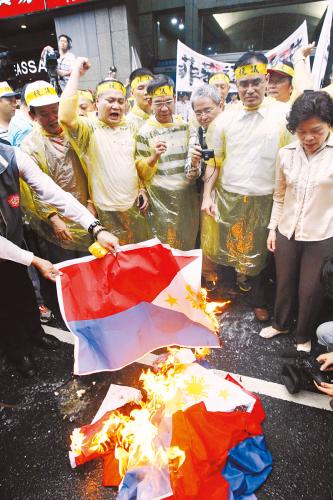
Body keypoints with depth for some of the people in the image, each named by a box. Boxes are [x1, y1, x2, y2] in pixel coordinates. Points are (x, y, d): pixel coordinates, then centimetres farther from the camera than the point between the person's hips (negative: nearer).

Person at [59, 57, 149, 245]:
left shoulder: (128, 128, 8)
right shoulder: (89, 128, -11)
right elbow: (66, 117, -32)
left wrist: (142, 189, 8)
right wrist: (76, 73, -24)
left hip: (134, 206, 6)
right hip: (107, 211, -5)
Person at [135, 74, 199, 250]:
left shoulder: (185, 126, 7)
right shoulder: (144, 132, -6)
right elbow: (142, 172, -6)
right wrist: (154, 156, -24)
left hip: (188, 195, 4)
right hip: (162, 199, -4)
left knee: (189, 246, 15)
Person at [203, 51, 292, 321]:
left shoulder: (284, 114, -5)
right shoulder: (224, 119, 1)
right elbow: (214, 161, 5)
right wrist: (207, 196, -2)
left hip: (265, 199, -1)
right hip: (228, 197, 2)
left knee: (260, 253, 13)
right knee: (225, 249, 13)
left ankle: (259, 300, 37)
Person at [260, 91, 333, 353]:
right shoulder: (286, 153, -1)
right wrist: (272, 228, 8)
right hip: (286, 233, 3)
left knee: (310, 290, 13)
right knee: (284, 283, 19)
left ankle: (304, 335, 39)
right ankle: (281, 323, 44)